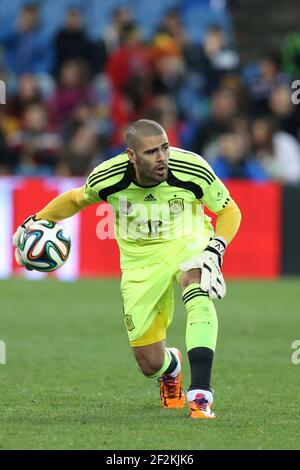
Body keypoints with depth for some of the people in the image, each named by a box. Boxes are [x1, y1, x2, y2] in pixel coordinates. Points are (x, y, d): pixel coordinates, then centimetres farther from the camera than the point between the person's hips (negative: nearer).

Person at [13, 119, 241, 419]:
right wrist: (39, 221, 6)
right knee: (150, 364, -1)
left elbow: (229, 210, -7)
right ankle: (171, 366, 42)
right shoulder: (107, 177, -18)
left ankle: (200, 395, -42)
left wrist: (216, 248, -23)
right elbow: (77, 199, 7)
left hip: (187, 244, -1)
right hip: (140, 260, 1)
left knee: (196, 288, -39)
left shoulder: (191, 169, -22)